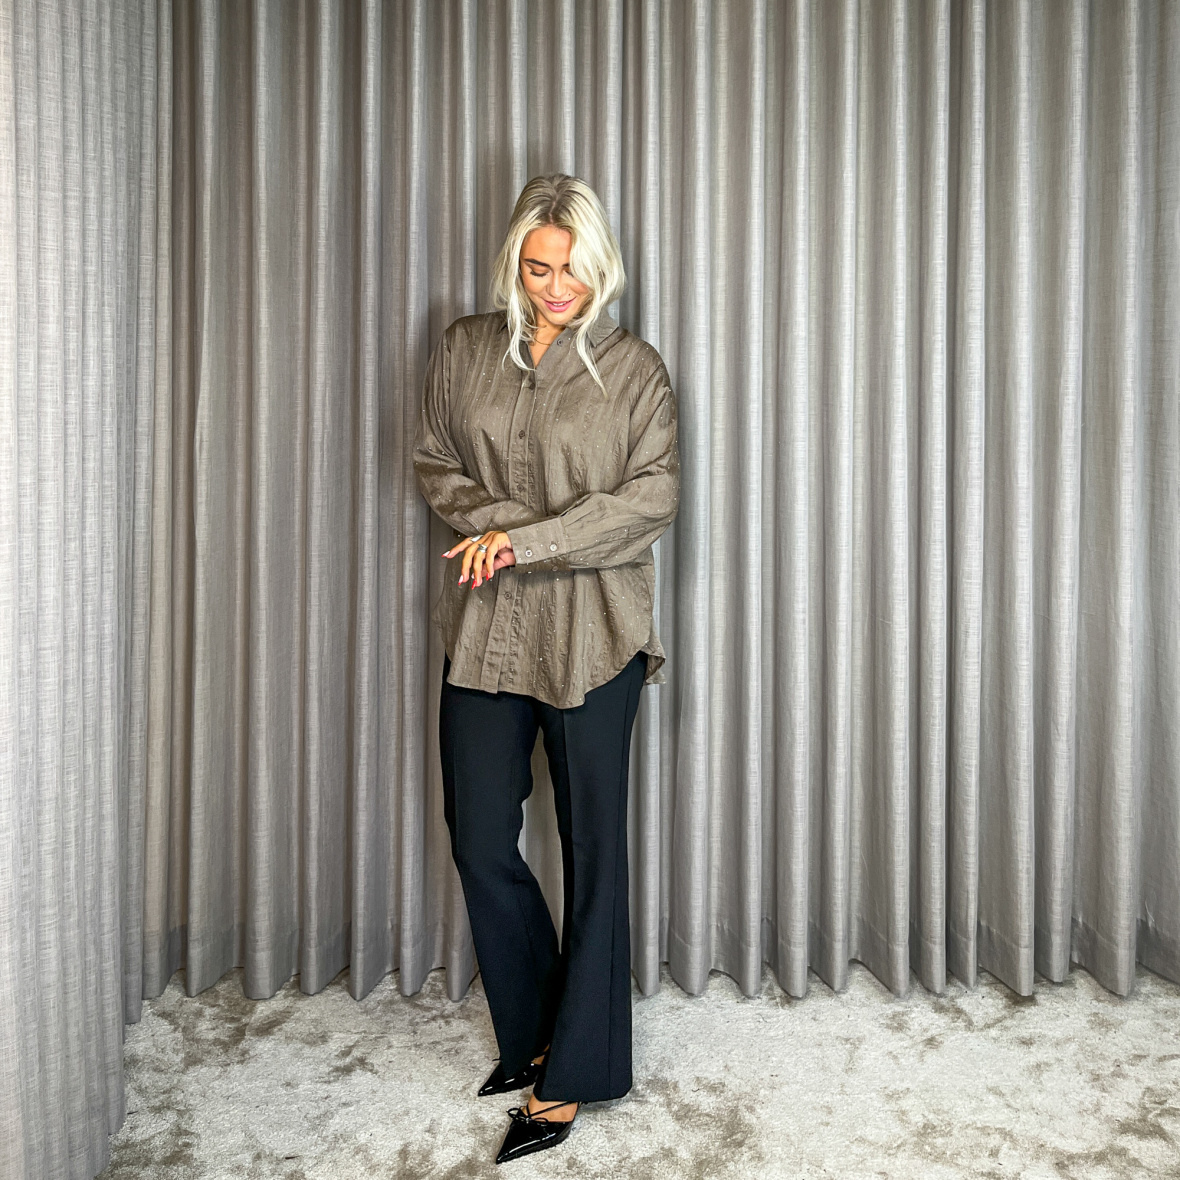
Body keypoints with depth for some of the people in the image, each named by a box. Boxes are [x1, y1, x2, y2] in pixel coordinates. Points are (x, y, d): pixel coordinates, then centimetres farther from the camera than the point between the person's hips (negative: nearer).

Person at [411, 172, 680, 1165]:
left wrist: (530, 542, -14)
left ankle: (572, 1072, 23)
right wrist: (503, 521, -8)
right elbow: (434, 463, 12)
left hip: (592, 635, -3)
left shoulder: (634, 367, 1)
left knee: (591, 847, 5)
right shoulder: (465, 350, 10)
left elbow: (654, 496, -6)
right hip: (485, 632, 4)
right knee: (480, 843, 7)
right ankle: (531, 1033, 33)